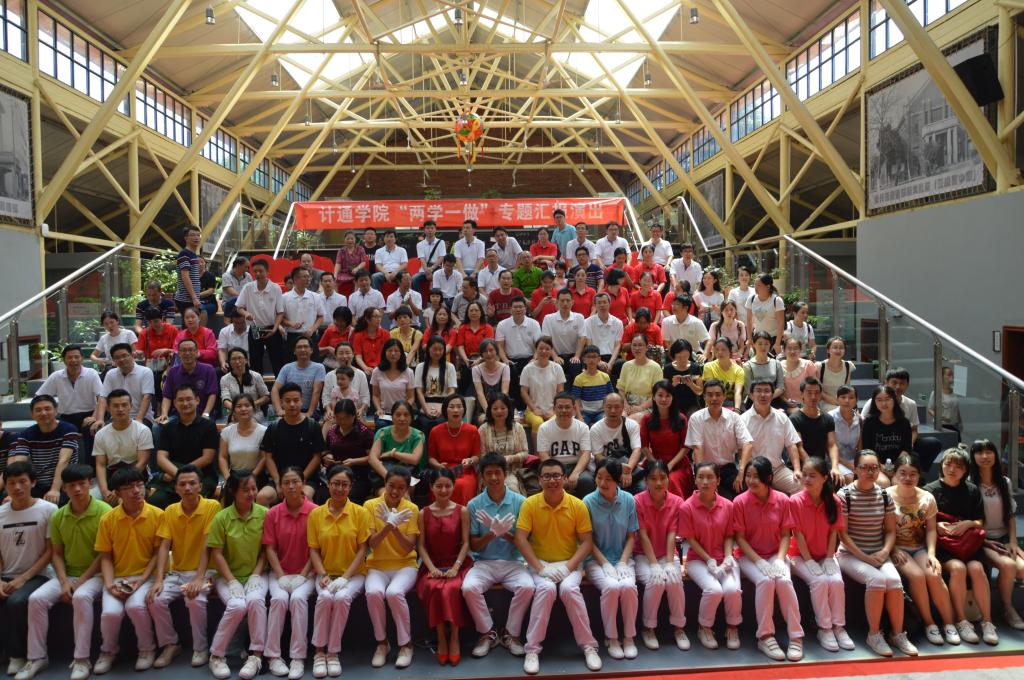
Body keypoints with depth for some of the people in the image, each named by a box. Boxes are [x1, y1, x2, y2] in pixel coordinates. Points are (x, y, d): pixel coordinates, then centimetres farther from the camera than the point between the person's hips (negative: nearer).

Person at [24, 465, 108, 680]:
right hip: (67, 575, 5)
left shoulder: (104, 512, -13)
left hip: (95, 574, -5)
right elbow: (57, 554, 7)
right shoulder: (57, 516, 3)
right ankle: (37, 657, -2)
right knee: (36, 598, -17)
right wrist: (64, 582, -8)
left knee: (81, 596, -33)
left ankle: (82, 659, -23)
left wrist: (81, 581, -15)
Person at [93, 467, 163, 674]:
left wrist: (141, 580, -12)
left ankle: (147, 649, -1)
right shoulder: (107, 519, -2)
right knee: (111, 612, -24)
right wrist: (110, 584, -11)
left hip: (145, 575, -2)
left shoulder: (157, 515, -6)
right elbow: (105, 557, 3)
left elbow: (158, 553, -2)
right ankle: (108, 651, 10)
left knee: (136, 605, -29)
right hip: (117, 577, 2)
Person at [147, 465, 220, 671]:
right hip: (176, 572, 4)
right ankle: (170, 644, 3)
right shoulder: (170, 511, 2)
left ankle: (201, 648, -7)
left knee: (195, 600, -31)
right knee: (156, 599, -21)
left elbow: (207, 546, -17)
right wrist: (159, 579, -17)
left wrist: (199, 579, -25)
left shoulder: (212, 507, -11)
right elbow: (164, 546, -4)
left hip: (204, 572, -4)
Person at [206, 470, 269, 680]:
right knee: (237, 605, -29)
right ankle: (216, 655, -6)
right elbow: (216, 553, -7)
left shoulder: (264, 514, -6)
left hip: (255, 575, 1)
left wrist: (256, 575, -11)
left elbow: (266, 549, 0)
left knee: (256, 600, -30)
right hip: (228, 576, -1)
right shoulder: (221, 517, -9)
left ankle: (256, 655, -17)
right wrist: (232, 581, -15)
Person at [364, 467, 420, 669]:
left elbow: (409, 548, -9)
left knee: (394, 592, -31)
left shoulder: (411, 509, -2)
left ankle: (406, 644, -9)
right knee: (373, 592, -30)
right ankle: (382, 643, -6)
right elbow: (371, 543, -10)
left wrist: (394, 527, -25)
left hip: (404, 565, -1)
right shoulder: (370, 505, -3)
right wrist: (388, 525, -27)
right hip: (377, 566, 1)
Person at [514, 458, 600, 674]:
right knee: (546, 588, -30)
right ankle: (532, 649, -18)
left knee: (569, 588, -30)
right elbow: (520, 539, -10)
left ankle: (588, 645, -13)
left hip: (569, 563, 0)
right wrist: (540, 568, -18)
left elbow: (587, 542, -4)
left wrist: (568, 566, -17)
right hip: (540, 563, 0)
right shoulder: (530, 504, -7)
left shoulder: (578, 505, -6)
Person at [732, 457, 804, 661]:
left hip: (775, 554, 2)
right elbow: (740, 538, -9)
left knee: (784, 580, -28)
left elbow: (785, 535, -2)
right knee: (765, 581, -30)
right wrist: (759, 562, -19)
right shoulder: (740, 502, -11)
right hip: (749, 556, -1)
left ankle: (796, 636, -16)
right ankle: (765, 636, -18)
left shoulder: (782, 500, -6)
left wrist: (780, 560, -16)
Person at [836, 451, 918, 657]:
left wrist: (885, 551, -8)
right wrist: (864, 557, -16)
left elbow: (890, 530, 10)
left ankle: (898, 633, -9)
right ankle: (874, 634, -14)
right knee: (876, 579, -29)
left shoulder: (884, 495, 6)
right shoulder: (845, 495, -8)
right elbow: (842, 533, -9)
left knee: (894, 579, -25)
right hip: (850, 554, -4)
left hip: (878, 554, 4)